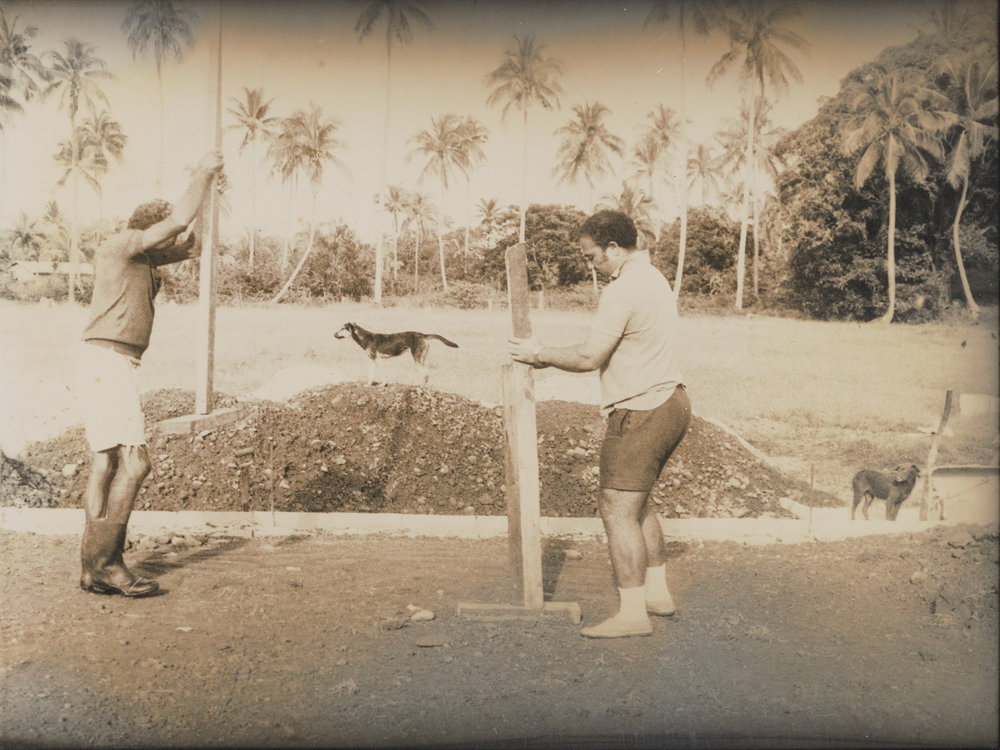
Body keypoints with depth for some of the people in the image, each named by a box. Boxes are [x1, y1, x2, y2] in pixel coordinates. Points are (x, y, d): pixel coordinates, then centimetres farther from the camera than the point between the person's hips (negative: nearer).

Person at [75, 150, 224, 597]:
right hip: (107, 362, -10)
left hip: (115, 367, 10)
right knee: (133, 461, -15)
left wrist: (203, 184, 21)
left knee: (106, 465, 6)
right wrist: (203, 175, 0)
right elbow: (179, 220, -14)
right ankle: (103, 561, -13)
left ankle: (94, 568, 6)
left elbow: (192, 247, 28)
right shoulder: (120, 245, -7)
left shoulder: (140, 256, 19)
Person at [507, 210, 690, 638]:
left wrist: (540, 354, -5)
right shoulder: (653, 278, 15)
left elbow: (590, 358, -19)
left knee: (618, 510, -5)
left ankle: (632, 614, -1)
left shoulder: (622, 291, -18)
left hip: (641, 413, -11)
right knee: (637, 504, 21)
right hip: (669, 403, 11)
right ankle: (657, 592, 28)